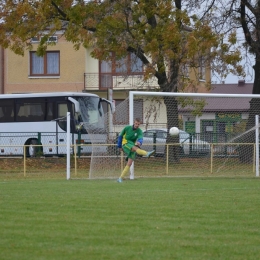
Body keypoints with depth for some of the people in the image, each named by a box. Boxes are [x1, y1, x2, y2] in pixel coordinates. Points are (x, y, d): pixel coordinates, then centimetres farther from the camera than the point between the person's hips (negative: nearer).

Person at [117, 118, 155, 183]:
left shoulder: (139, 131, -3)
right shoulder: (127, 128, -3)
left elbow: (140, 138, -23)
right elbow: (120, 136, 11)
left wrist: (139, 142, -47)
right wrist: (119, 146, 14)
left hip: (133, 147, 3)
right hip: (126, 144, -3)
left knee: (129, 164, -9)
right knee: (135, 148, -35)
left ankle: (120, 178, -5)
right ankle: (147, 154, -63)